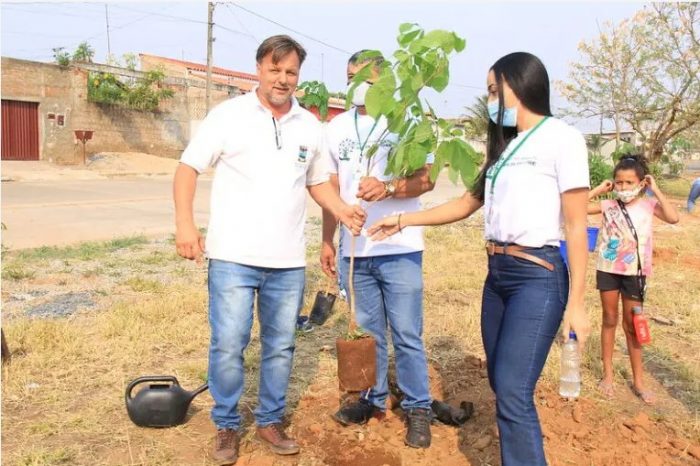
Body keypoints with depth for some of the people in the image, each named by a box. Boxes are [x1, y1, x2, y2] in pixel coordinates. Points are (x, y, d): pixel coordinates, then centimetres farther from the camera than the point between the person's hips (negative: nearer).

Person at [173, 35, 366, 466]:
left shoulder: (310, 126, 9)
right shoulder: (228, 114, -2)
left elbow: (317, 181, 18)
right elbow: (189, 167, -3)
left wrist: (343, 211, -1)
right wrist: (185, 223, -17)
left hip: (288, 262, 4)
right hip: (233, 258, -3)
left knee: (280, 348, 12)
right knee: (227, 347, 0)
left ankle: (271, 421, 30)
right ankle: (227, 426, 22)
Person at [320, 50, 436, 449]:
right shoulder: (338, 127, 11)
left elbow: (427, 179, -6)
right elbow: (331, 189, 14)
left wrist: (388, 188, -25)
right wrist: (327, 241, 11)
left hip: (399, 249, -3)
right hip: (353, 250, 4)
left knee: (407, 335, 1)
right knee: (368, 331, 13)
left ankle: (418, 408, 15)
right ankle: (373, 399, 28)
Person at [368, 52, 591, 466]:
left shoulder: (562, 138, -6)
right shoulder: (506, 146, 18)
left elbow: (577, 227, -9)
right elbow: (467, 204, 21)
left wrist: (576, 303, -11)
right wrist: (403, 220, 17)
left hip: (538, 277, -8)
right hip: (497, 274, 8)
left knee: (513, 392, -10)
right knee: (501, 383, 10)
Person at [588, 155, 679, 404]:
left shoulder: (649, 205, -4)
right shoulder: (608, 205, -2)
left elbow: (673, 217, -22)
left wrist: (656, 191, -16)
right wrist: (598, 189, -7)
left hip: (634, 272, -1)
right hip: (608, 270, 1)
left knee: (632, 325, 8)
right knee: (609, 320, 11)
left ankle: (638, 380, 20)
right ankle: (608, 374, 23)